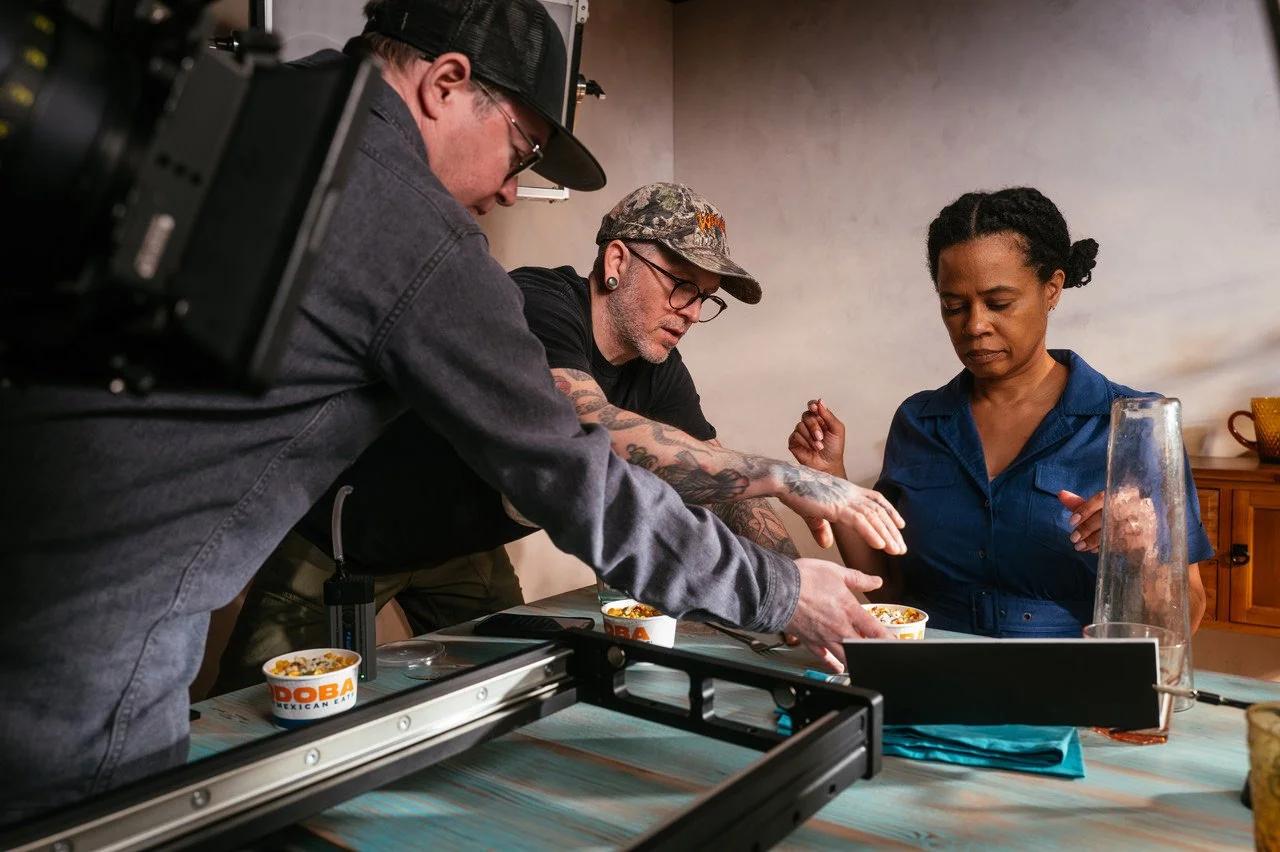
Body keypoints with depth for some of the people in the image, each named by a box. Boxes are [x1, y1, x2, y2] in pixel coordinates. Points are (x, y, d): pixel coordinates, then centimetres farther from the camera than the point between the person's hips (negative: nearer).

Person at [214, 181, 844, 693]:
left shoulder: (660, 374, -6)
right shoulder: (537, 305, -30)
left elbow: (727, 490, -5)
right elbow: (592, 434, -48)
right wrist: (786, 476, -46)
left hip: (463, 550, 7)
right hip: (339, 541, -6)